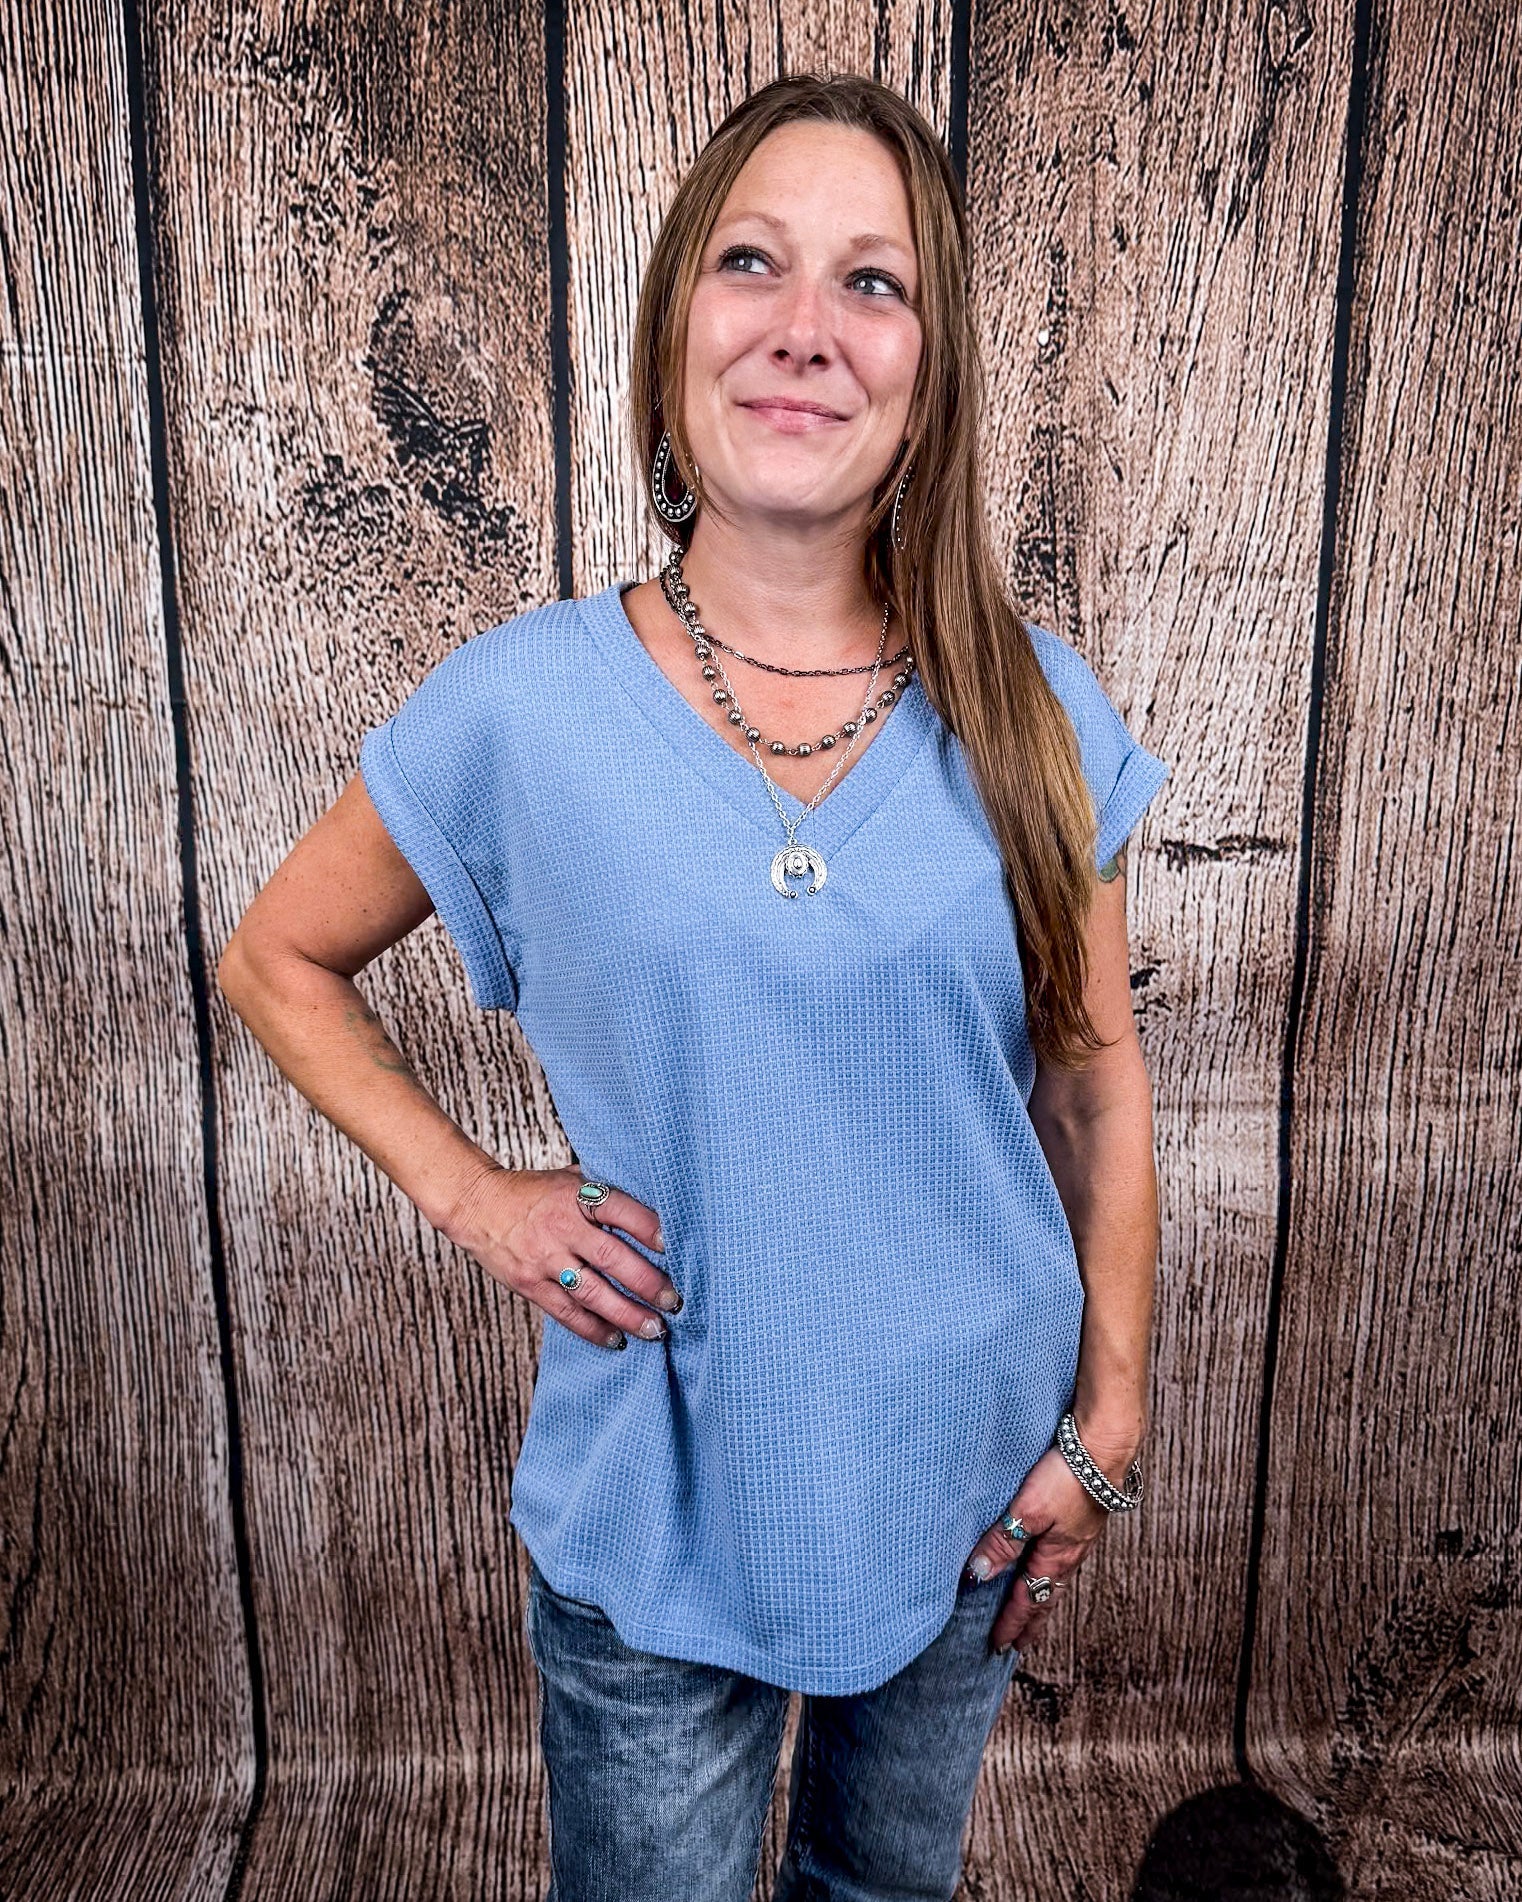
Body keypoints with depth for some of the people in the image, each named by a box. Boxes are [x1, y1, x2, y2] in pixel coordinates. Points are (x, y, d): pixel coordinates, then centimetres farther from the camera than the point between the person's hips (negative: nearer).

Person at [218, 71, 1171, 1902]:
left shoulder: (1033, 710, -9)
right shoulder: (520, 706, -14)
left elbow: (1096, 1075, -1)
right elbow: (276, 958, 1)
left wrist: (1107, 1423, 0)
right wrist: (466, 1191, -10)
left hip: (971, 1475, 2)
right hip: (656, 1504, -1)